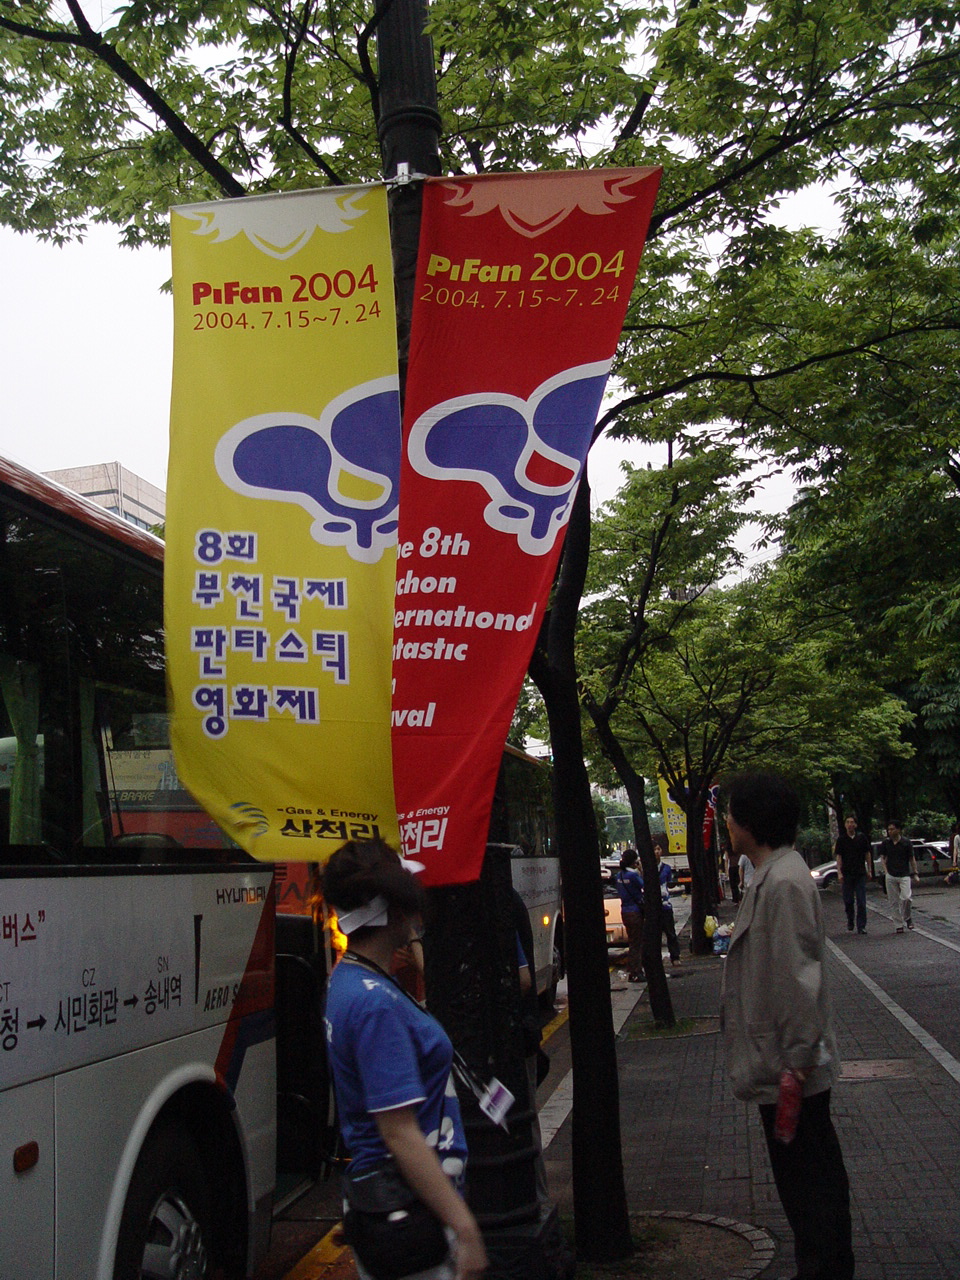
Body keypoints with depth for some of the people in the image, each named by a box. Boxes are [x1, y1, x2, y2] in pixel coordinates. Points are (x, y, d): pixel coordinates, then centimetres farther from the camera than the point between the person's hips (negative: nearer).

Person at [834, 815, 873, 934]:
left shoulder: (861, 837, 3)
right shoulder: (841, 839, 1)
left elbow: (868, 854, 9)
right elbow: (838, 856, -1)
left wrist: (869, 870, 6)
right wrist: (839, 872, -10)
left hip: (860, 873, 0)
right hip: (846, 874, 0)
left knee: (861, 902, -3)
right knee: (848, 900, 6)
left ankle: (861, 926, 0)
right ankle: (850, 921, 28)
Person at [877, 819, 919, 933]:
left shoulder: (906, 842, -1)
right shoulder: (885, 843, 4)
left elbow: (912, 859, 5)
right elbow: (883, 857, 11)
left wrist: (915, 874, 2)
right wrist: (886, 871, -2)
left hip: (904, 875, -2)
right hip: (890, 876, 2)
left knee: (905, 897, -18)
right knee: (894, 902, 2)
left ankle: (908, 918, 7)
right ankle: (900, 923, 12)